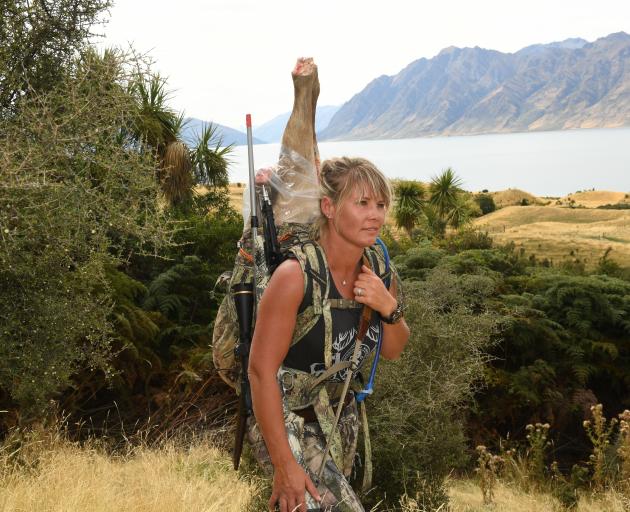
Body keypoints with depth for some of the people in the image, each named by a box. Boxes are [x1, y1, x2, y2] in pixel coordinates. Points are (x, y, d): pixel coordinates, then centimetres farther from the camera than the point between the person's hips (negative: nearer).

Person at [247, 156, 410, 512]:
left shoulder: (375, 270, -6)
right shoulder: (296, 275, -26)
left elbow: (393, 351, 6)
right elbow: (261, 370, -23)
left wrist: (389, 307, -15)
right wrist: (284, 465, -20)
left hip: (341, 416, 7)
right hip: (287, 422, -6)